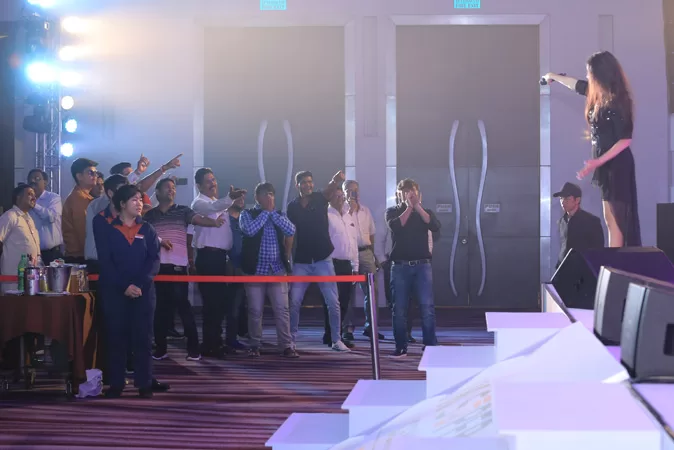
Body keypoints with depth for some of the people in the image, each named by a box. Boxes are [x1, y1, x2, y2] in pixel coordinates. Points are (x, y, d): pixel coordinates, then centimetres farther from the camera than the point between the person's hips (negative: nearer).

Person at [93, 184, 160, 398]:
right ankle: (116, 384, 5)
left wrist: (141, 284, -15)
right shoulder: (107, 229, 4)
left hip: (144, 291, 2)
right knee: (116, 338, 0)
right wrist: (124, 286, -15)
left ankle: (144, 384, 4)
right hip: (114, 291, -1)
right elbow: (105, 262, -4)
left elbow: (154, 261, 1)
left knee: (142, 338, 1)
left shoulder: (147, 229, 11)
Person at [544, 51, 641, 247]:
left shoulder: (616, 101, -18)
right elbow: (577, 84, 27)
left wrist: (598, 162, -28)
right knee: (612, 219, 8)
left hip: (617, 166, -9)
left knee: (615, 219, -10)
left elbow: (625, 140, -20)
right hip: (607, 165, 9)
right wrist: (554, 76, 44)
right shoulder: (600, 95, 7)